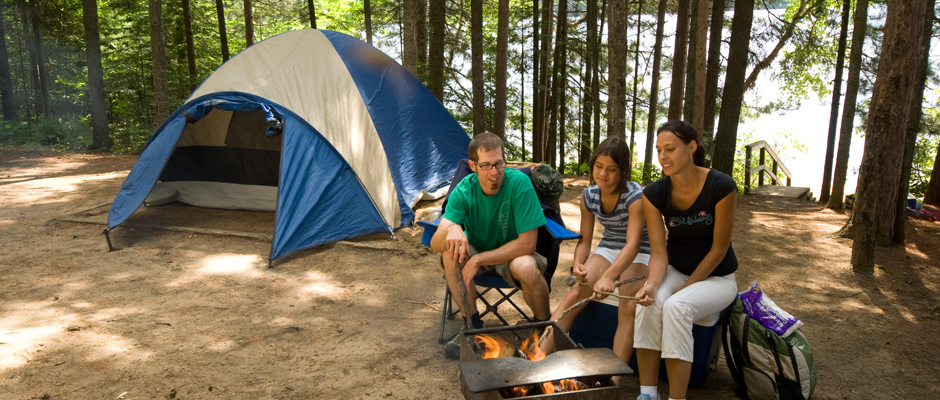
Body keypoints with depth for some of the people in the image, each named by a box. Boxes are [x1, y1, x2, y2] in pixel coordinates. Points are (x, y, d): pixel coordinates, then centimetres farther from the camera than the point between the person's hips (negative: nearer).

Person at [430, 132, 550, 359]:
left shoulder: (519, 183, -25)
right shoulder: (463, 191, -17)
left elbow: (527, 243, -25)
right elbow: (435, 244, -22)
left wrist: (479, 259, -28)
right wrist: (450, 230, -47)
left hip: (513, 254, -2)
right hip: (477, 253, 3)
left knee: (526, 268, -36)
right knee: (450, 252, -28)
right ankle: (472, 326, -11)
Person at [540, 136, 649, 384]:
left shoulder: (635, 196, -21)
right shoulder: (589, 196, -4)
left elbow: (633, 244, -31)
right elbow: (584, 240, 3)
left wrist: (609, 277, -47)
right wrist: (578, 264, -20)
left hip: (638, 256, -4)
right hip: (607, 250, 4)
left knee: (629, 308, -31)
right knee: (573, 295, -21)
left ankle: (613, 382, -33)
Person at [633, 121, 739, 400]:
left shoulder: (721, 187, -21)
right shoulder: (654, 194, -11)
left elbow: (719, 249, -15)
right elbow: (659, 252, -12)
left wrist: (685, 288, -15)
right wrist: (653, 284, -31)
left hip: (716, 277, -3)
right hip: (675, 271, 3)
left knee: (676, 307, -33)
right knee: (649, 303, -29)